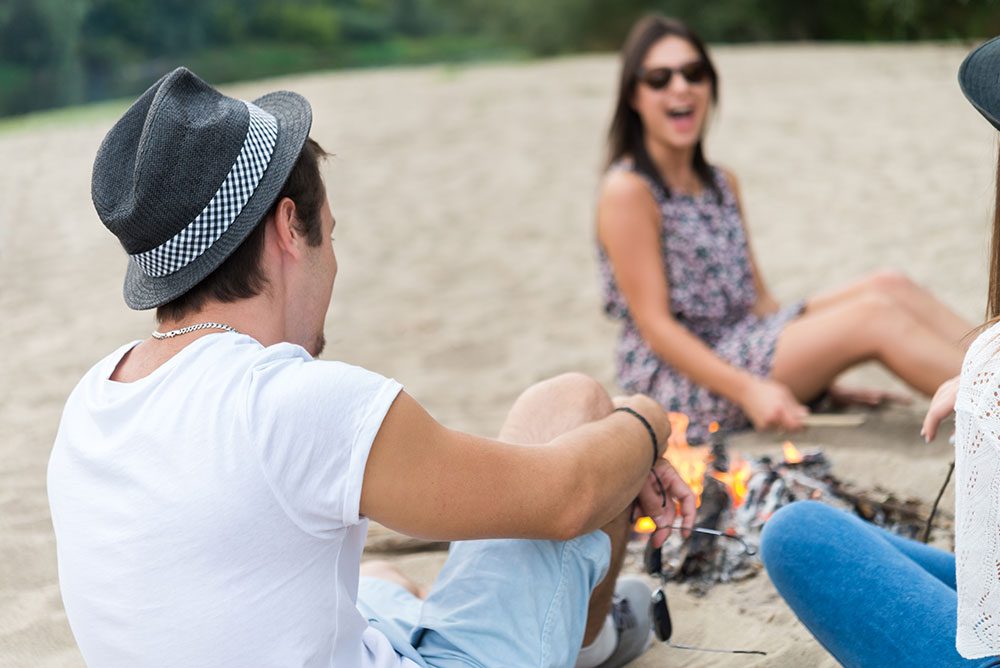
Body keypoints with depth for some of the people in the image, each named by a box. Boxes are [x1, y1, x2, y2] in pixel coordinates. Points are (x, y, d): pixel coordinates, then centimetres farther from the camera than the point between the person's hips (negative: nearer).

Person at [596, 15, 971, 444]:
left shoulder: (721, 183, 13)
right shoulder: (628, 191, -12)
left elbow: (757, 298, 15)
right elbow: (655, 325, -16)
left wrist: (822, 376, 7)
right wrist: (748, 390, -25)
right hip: (677, 383, -8)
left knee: (888, 287, -9)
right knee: (875, 314, -20)